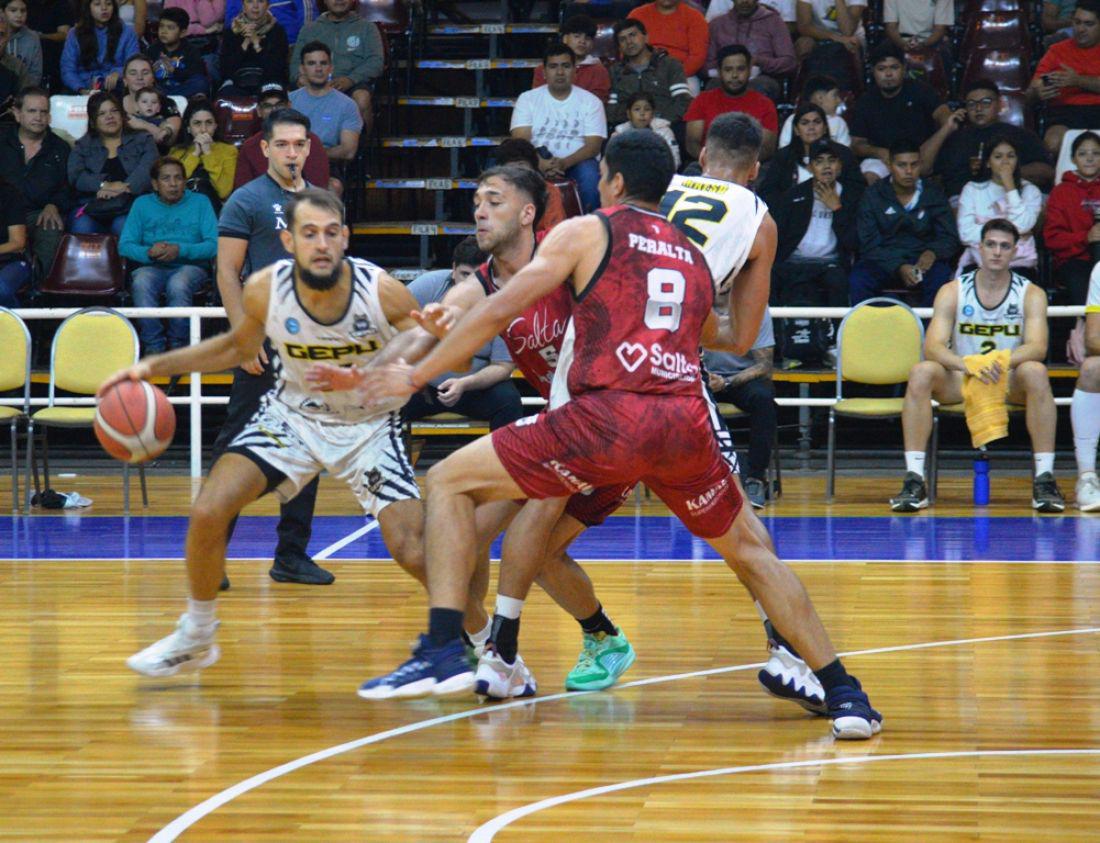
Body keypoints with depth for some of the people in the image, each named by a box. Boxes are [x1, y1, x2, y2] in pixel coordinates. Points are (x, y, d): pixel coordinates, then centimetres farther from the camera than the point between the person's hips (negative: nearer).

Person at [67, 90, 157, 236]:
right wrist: (105, 185, -14)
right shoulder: (83, 146, 22)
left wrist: (122, 188, -19)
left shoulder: (143, 141, 18)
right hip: (90, 207, 1)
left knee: (123, 226, -36)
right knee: (81, 227, -33)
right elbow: (75, 176, 4)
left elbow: (147, 171, -1)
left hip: (129, 208, -1)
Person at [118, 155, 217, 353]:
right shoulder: (142, 204, 15)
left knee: (178, 285, -37)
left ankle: (178, 345, -21)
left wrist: (181, 250, -17)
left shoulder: (200, 202, 11)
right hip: (152, 268, 1)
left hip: (191, 266, -1)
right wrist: (148, 253, -16)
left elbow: (214, 245, -2)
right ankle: (153, 345, -27)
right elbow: (124, 245, 5)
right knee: (141, 283, -35)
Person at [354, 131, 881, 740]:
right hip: (686, 423, 5)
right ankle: (843, 696, 19)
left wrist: (415, 376, 13)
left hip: (607, 416, -5)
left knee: (447, 482, 9)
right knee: (750, 553, 26)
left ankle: (446, 654, -6)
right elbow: (728, 341, 41)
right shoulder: (695, 258, 26)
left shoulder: (586, 233, 12)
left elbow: (498, 312, 5)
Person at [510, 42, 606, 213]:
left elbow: (593, 145, -4)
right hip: (537, 163, 0)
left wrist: (564, 163, -23)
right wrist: (540, 163, -25)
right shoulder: (527, 99, 9)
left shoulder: (590, 101, 7)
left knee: (589, 172, -34)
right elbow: (520, 140, -3)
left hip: (576, 162, 0)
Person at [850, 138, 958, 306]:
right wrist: (899, 267, -21)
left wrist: (932, 252, -19)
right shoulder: (873, 196, 2)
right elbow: (869, 244, -4)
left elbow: (950, 238, 6)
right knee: (858, 280, -32)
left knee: (940, 278, -33)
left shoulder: (934, 195, 7)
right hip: (883, 260, -1)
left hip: (922, 259, 1)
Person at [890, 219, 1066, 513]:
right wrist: (967, 365, -37)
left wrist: (1002, 362, -40)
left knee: (1035, 372, -35)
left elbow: (1037, 346, -19)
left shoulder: (1031, 294, -3)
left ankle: (1045, 479, -33)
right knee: (921, 372, -29)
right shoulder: (952, 292, -3)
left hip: (1010, 382, -1)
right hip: (960, 380, 1)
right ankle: (914, 480, -31)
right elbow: (933, 346, -16)